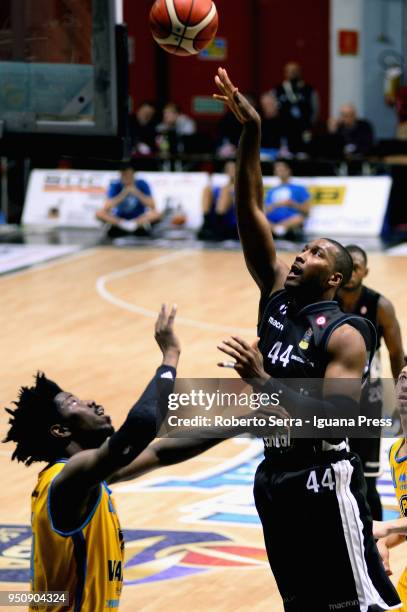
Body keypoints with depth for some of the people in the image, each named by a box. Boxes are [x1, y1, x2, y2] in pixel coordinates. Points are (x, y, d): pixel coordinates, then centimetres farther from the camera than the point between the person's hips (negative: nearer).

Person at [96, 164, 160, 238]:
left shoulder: (142, 185, -10)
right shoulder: (115, 186, -11)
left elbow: (152, 206, -18)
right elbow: (107, 208, -24)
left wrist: (137, 193, -27)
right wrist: (123, 194, -30)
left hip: (139, 218, 0)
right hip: (119, 219, 0)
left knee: (156, 214, -30)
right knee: (99, 213, -25)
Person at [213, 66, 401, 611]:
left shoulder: (344, 336, -13)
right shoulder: (277, 295, 6)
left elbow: (334, 417, -23)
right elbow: (251, 213, 1)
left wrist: (263, 381, -29)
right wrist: (250, 134, -9)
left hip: (325, 479, -7)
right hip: (276, 474, 7)